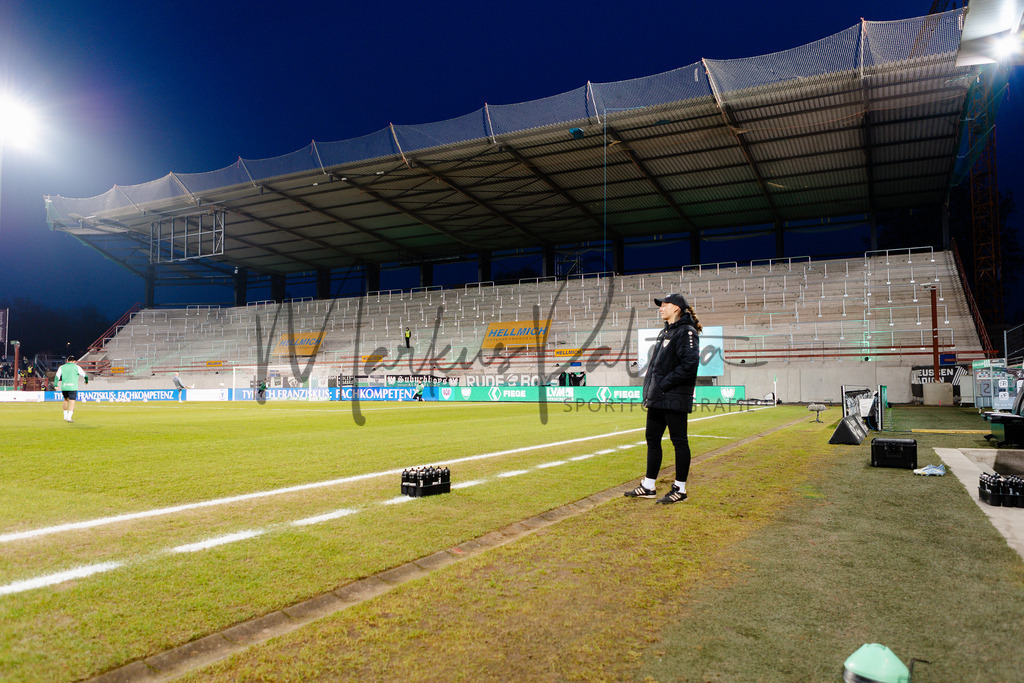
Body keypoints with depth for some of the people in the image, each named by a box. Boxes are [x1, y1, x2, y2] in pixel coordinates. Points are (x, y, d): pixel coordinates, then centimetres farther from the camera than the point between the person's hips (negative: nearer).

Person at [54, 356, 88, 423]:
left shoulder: (61, 367, 10)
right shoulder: (76, 367, 3)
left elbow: (57, 376, -1)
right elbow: (84, 375, 9)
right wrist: (86, 380, 27)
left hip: (64, 387, 4)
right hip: (73, 387, -4)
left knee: (66, 400, 24)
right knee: (72, 402, -4)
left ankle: (65, 416, 30)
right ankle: (69, 417, -16)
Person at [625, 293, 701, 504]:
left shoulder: (686, 332, -10)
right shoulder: (664, 332, 18)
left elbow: (690, 364, -20)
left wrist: (664, 385, -18)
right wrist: (649, 391, 14)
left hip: (675, 399, -9)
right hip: (657, 399, 10)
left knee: (679, 441, 0)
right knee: (652, 439, 12)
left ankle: (680, 489, 10)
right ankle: (648, 486, 21)